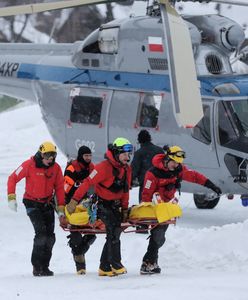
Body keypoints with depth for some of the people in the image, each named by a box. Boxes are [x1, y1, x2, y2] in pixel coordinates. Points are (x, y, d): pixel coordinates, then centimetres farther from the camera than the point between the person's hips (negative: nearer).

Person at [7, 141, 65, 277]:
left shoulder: (56, 168, -4)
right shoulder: (29, 165, -15)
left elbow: (59, 187, 5)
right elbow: (13, 178, -9)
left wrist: (61, 207, 0)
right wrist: (11, 197, -16)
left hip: (48, 203, 4)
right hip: (32, 203, -4)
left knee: (50, 236, 0)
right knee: (41, 232, -18)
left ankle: (44, 266, 11)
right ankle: (37, 266, -11)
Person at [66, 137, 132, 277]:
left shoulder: (126, 169, 4)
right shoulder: (104, 167, -21)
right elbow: (88, 183, -21)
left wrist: (125, 209, 14)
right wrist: (74, 201, -22)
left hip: (115, 205, 8)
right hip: (102, 203, -8)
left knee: (115, 233, 8)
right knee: (114, 230, -21)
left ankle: (105, 268, 15)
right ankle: (116, 265, -19)